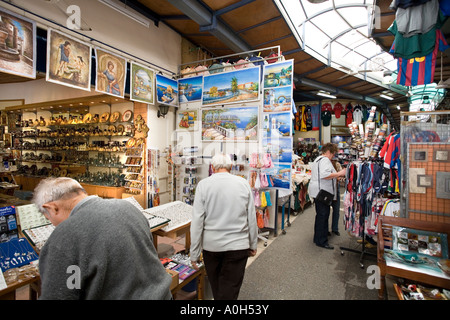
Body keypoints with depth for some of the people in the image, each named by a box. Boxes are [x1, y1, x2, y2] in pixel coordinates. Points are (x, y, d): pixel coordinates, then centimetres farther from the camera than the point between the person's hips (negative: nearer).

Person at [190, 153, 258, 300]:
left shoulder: (203, 185, -9)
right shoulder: (244, 183, -5)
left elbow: (197, 221, -9)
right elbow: (252, 218, 0)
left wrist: (194, 253, -1)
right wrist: (253, 244, 13)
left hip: (211, 245, 1)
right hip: (238, 245, 0)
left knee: (216, 289, 23)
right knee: (229, 291, 12)